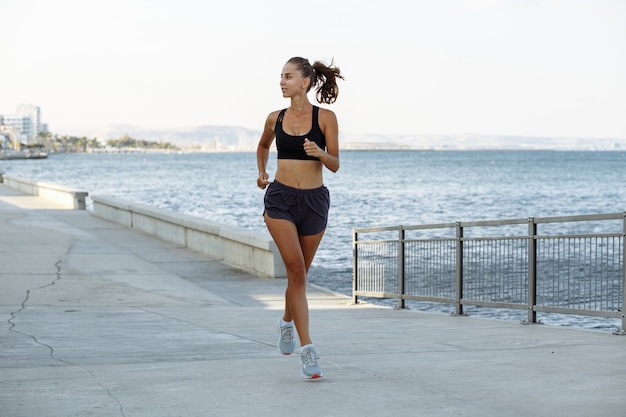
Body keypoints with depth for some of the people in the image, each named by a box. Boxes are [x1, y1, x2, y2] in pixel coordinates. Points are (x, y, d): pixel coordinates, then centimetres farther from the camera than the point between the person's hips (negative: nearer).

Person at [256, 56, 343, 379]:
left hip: (314, 201, 0)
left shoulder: (325, 118, -3)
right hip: (280, 198, 0)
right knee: (296, 269, -15)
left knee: (299, 273, 11)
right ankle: (306, 349, -16)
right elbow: (263, 146, 27)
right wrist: (261, 172, 11)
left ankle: (287, 322, 42)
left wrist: (320, 153, -23)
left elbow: (335, 165, -3)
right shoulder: (275, 119, 5)